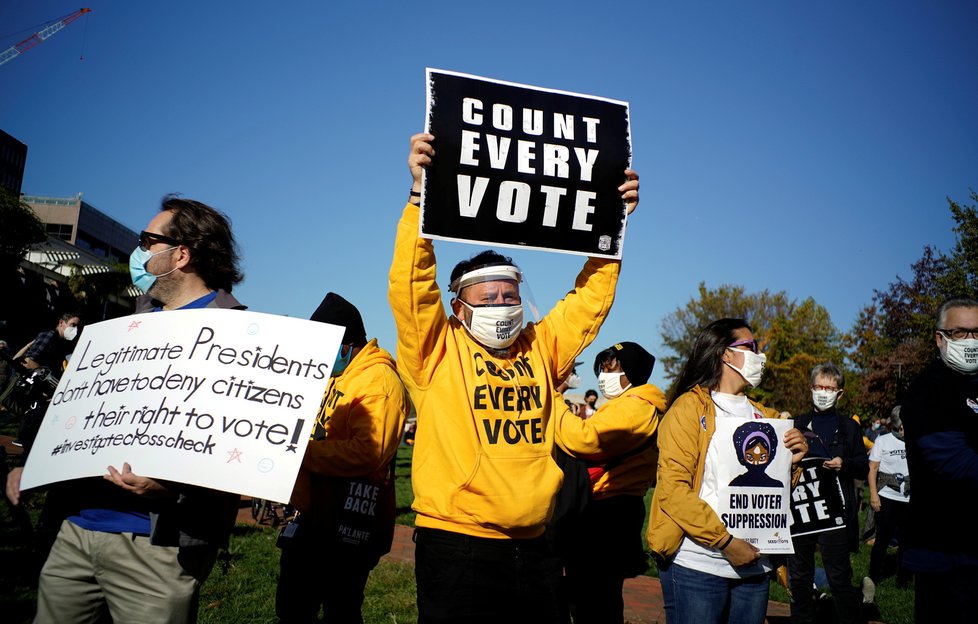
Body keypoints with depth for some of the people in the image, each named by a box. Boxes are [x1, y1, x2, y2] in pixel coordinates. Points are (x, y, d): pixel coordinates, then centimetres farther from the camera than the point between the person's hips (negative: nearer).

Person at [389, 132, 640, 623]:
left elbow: (590, 297, 14)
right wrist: (421, 194, -21)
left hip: (532, 546, 5)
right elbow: (410, 284, -14)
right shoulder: (436, 353, -2)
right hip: (456, 544, -4)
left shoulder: (541, 349, 10)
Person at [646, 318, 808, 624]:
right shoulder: (689, 408, -5)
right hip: (697, 565, -6)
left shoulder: (765, 416, 15)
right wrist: (725, 542, -17)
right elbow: (672, 489, -13)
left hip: (754, 565, 6)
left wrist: (793, 461, -1)